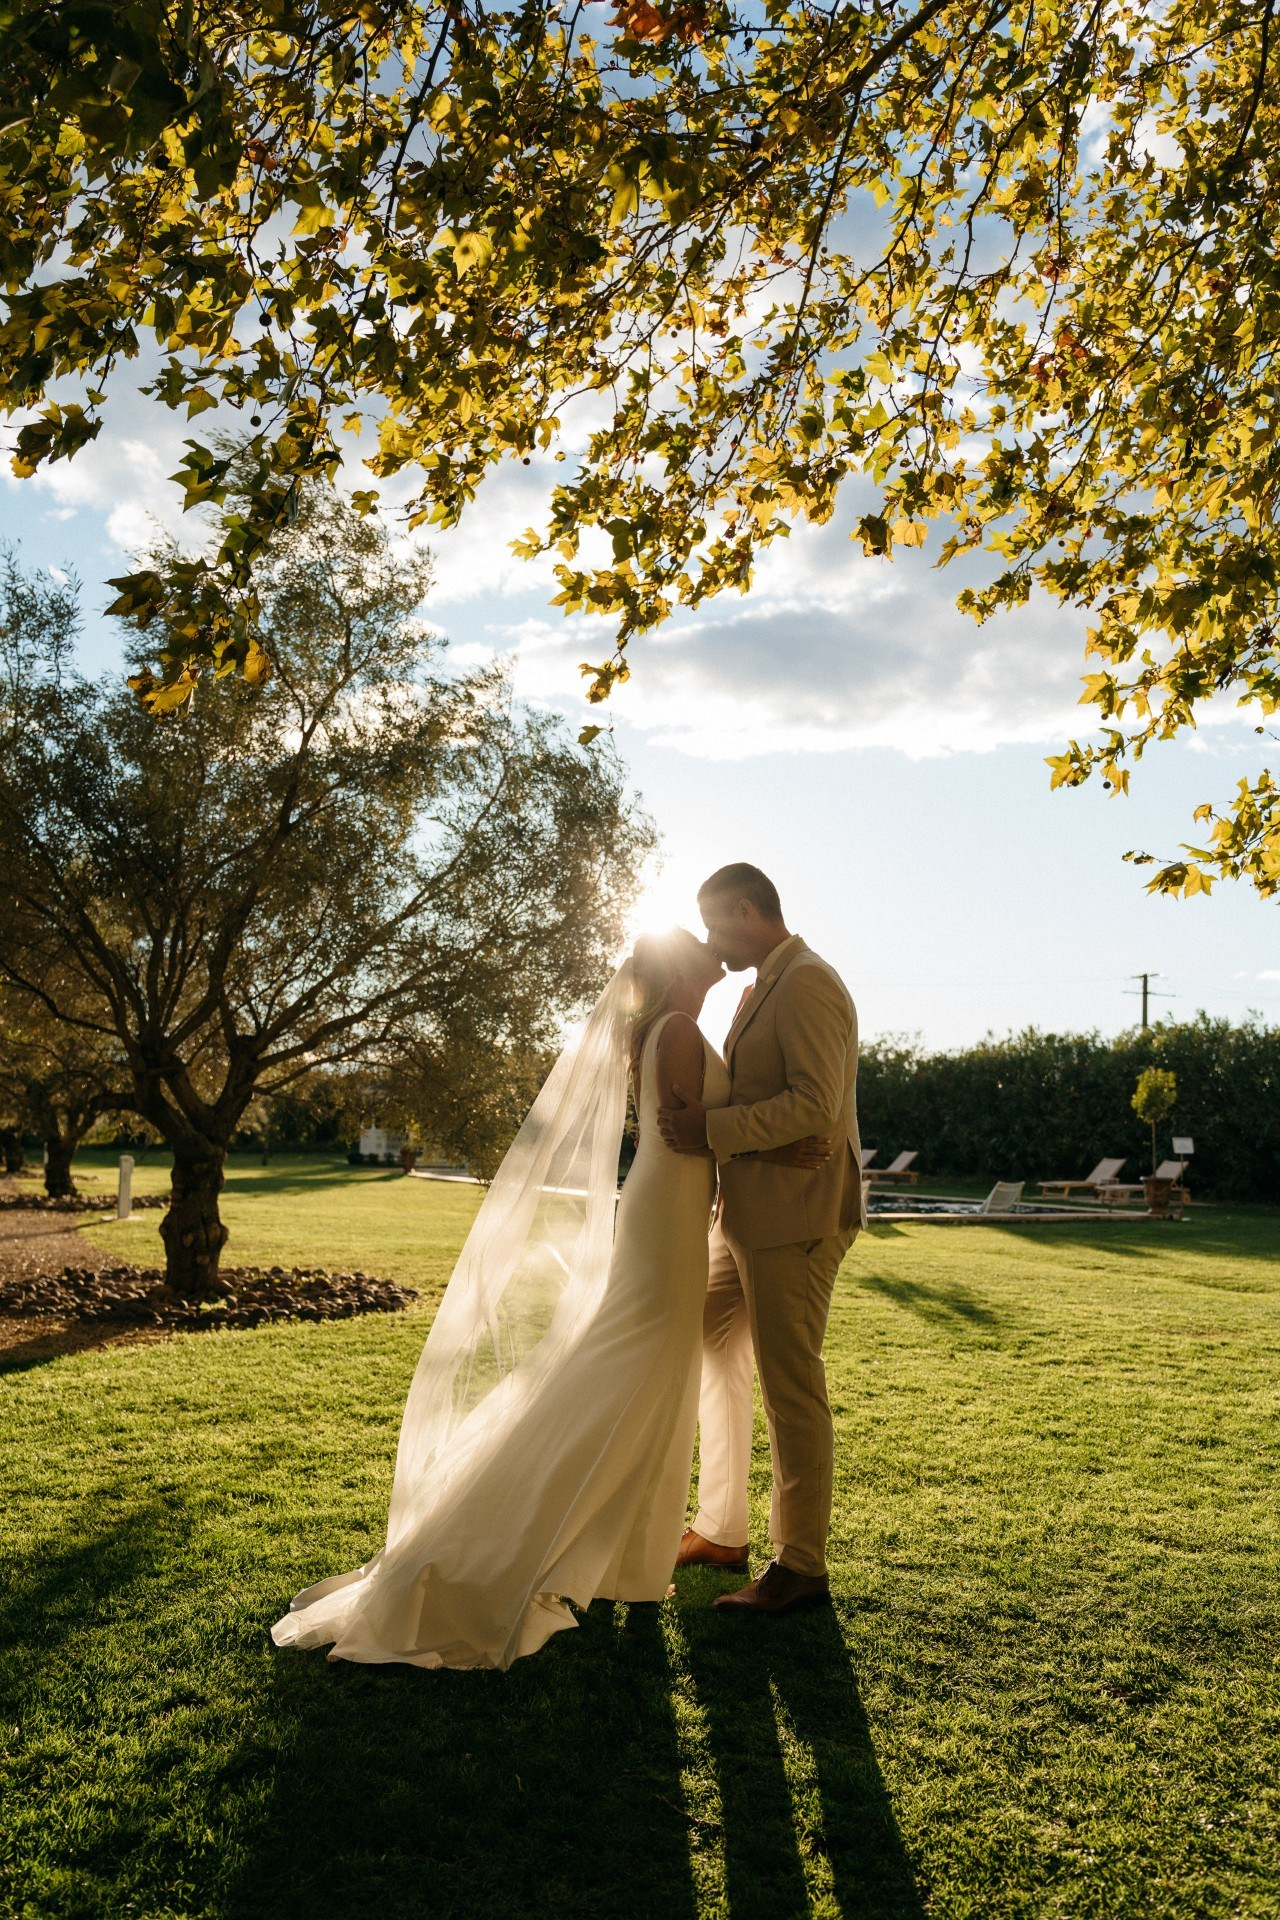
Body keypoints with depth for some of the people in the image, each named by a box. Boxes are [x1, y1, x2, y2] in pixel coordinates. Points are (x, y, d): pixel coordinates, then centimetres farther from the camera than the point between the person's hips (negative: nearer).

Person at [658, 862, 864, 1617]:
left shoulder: (807, 985, -15)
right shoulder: (766, 986, 16)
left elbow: (816, 1107, -24)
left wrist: (713, 1127, -22)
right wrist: (699, 1109, 3)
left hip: (796, 1216, -11)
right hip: (750, 1212, 11)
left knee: (792, 1386, -1)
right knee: (714, 1352, 17)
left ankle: (801, 1567, 13)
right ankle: (721, 1530, 31)